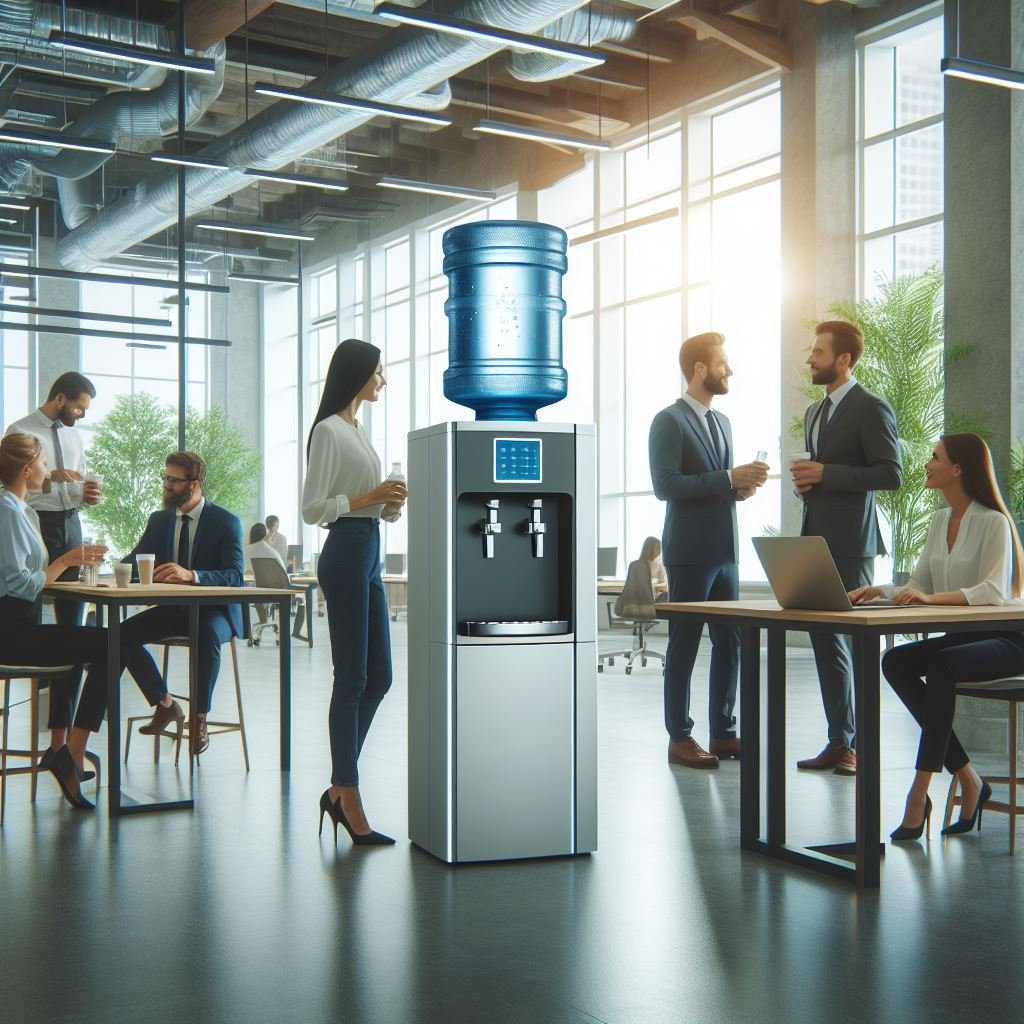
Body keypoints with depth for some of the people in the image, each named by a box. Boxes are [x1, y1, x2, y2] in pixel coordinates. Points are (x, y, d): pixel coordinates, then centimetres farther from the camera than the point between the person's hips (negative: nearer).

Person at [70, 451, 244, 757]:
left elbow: (235, 576, -20)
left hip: (214, 610, -5)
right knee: (124, 633, -21)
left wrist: (192, 575, -38)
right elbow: (134, 563, 4)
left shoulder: (226, 522, -9)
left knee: (208, 634, -39)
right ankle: (164, 704, -1)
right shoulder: (159, 520, 8)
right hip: (172, 609, 5)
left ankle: (200, 717, -19)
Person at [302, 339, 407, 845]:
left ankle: (339, 790, 17)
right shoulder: (329, 431, -10)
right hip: (345, 554, -10)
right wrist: (370, 497, -19)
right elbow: (312, 508, -14)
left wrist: (390, 502, 5)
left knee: (378, 677, 9)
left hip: (369, 554, 10)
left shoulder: (358, 431, 18)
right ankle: (348, 800, 3)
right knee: (353, 678, -5)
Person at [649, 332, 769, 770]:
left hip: (724, 550, 8)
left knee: (730, 642, 9)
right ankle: (679, 738, 5)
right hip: (690, 551, -8)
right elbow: (666, 485, -17)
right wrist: (728, 478, -19)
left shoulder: (722, 422, 18)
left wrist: (743, 485, 2)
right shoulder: (669, 421, -8)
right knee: (684, 645, -1)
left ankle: (723, 730, 18)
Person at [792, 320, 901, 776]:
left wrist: (826, 474, -17)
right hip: (817, 538, 8)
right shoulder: (814, 412, 19)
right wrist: (806, 481, 5)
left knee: (858, 637, -4)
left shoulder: (871, 408, -8)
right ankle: (840, 740, 16)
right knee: (826, 640, 9)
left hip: (851, 542, -8)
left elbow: (890, 474, -14)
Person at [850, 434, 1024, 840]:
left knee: (941, 665, -34)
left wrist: (934, 598, -38)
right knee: (895, 662, -18)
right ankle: (969, 781, -14)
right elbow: (918, 586, 10)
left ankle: (920, 792, -28)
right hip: (962, 636, 7)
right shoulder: (939, 520, 12)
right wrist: (879, 591, -9)